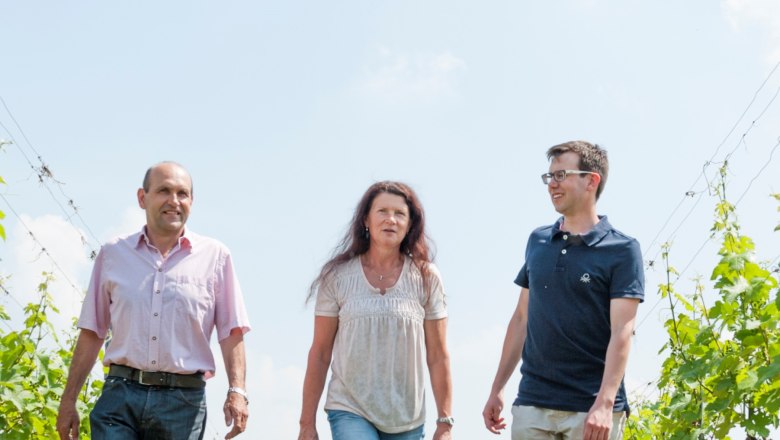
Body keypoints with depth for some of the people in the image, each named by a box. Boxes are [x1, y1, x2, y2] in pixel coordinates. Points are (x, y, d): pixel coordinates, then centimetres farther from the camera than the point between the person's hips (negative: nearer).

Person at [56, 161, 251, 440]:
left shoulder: (214, 257, 8)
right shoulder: (113, 254, 12)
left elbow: (231, 333, 4)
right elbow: (92, 333, 14)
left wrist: (237, 391, -10)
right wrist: (68, 400, 9)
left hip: (183, 400, 0)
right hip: (121, 395, 1)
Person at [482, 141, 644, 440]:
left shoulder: (622, 250, -5)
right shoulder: (538, 242, 10)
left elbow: (621, 333, -13)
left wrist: (605, 403, -23)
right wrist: (497, 389, 12)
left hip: (591, 409, -4)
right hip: (531, 404, 4)